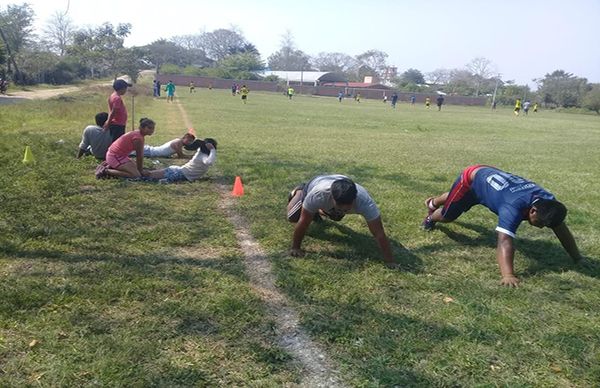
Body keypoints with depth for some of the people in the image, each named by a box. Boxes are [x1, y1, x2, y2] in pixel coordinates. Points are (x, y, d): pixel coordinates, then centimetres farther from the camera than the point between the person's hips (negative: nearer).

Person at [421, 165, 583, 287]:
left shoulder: (547, 201, -25)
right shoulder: (514, 207, -46)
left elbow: (562, 229, -14)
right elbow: (505, 241, -55)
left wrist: (578, 259, -12)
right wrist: (508, 275, -64)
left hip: (490, 175, 6)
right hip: (471, 178, -6)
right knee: (447, 215, 10)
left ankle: (433, 203, 65)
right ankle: (430, 217, 46)